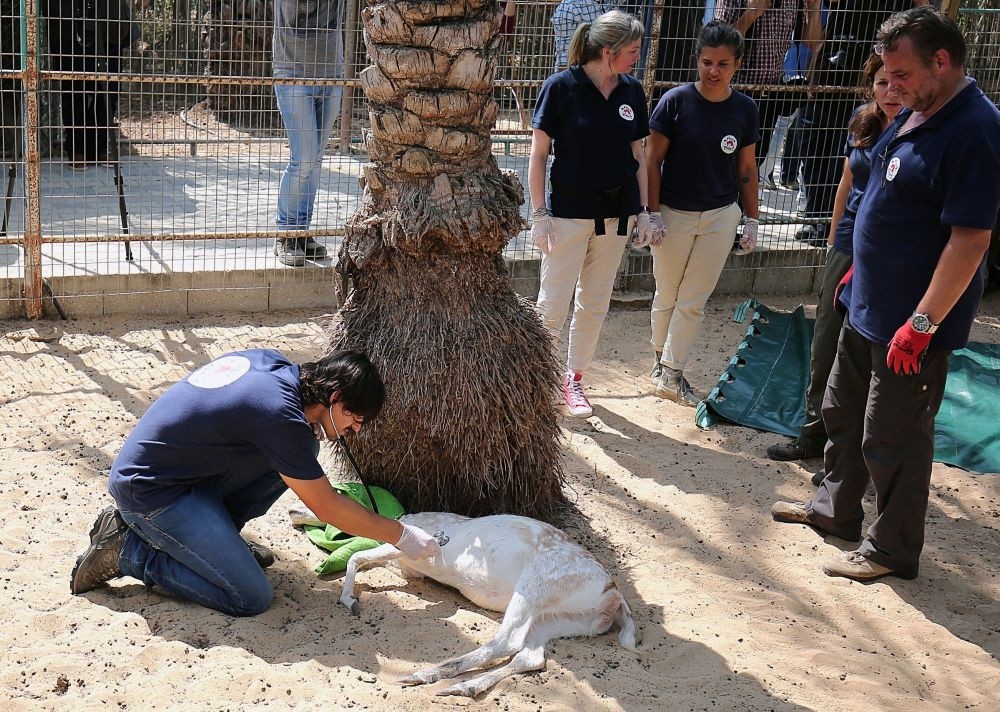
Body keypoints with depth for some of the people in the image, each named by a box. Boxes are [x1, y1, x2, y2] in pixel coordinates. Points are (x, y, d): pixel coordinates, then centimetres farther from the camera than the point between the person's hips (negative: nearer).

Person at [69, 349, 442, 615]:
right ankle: (126, 550, -3)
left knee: (295, 457, 2)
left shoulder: (270, 361, -1)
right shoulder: (279, 414, -25)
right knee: (251, 597, -12)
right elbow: (327, 507, -15)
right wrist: (402, 535, -5)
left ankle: (214, 537, 11)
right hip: (148, 491, -9)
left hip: (185, 468, 9)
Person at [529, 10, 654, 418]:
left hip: (616, 215, 5)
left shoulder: (632, 91, 3)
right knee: (552, 305, 0)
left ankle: (573, 378, 26)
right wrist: (539, 214, -11)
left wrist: (643, 211, 8)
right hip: (569, 213, -5)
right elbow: (538, 155, -8)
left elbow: (638, 155, 10)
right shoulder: (561, 86, -11)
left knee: (595, 304, 12)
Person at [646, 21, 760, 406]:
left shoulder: (745, 109, -3)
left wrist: (752, 220, 6)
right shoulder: (676, 101, -12)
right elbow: (652, 160, -8)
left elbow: (747, 169, 5)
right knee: (667, 296, 12)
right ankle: (662, 360, 31)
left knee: (693, 301, 7)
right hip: (674, 214, -2)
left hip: (720, 218, 2)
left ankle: (669, 374, 16)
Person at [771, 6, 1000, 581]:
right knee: (843, 413, 22)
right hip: (868, 307, 10)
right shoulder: (915, 115, 7)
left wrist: (921, 324, -26)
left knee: (893, 438, 4)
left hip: (913, 324, -9)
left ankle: (893, 550, 21)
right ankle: (836, 507, 41)